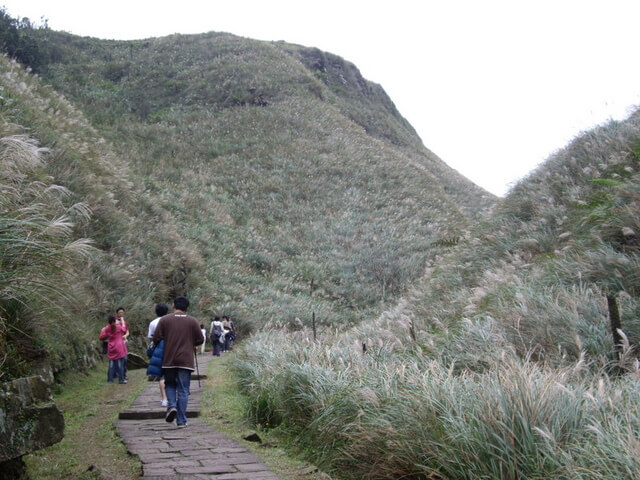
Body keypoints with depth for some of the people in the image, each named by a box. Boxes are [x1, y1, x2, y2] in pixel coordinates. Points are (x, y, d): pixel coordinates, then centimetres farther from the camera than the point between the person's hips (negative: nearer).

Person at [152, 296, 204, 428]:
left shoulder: (164, 320, 0)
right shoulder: (193, 321, 1)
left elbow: (156, 339, -3)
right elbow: (200, 340, 3)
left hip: (168, 360, 0)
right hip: (185, 361, 0)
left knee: (170, 384, 20)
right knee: (183, 390, 5)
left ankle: (172, 405, -4)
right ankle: (181, 420, 5)